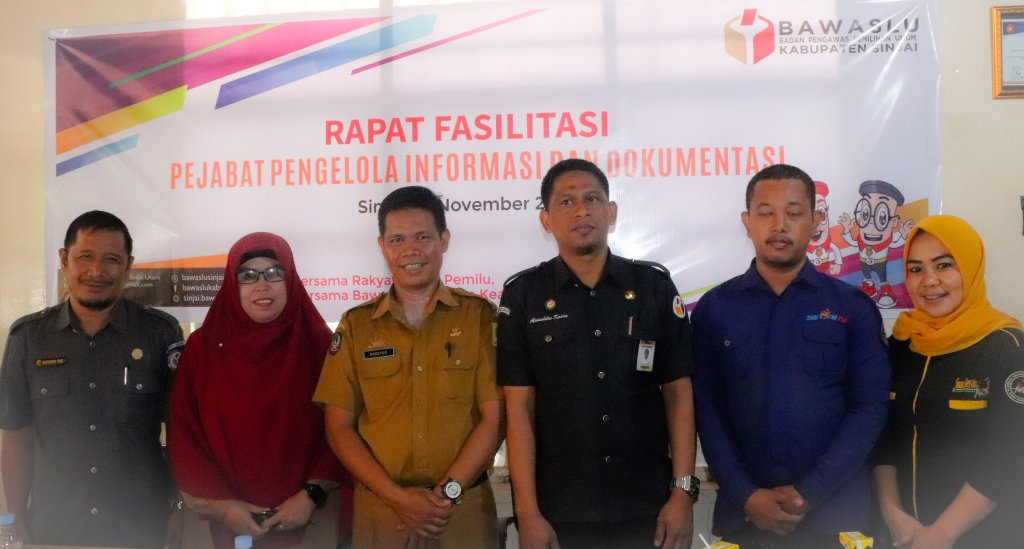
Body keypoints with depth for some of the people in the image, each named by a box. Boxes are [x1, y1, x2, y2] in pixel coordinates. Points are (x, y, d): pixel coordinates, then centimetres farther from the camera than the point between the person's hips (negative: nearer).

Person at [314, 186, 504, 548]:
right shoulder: (355, 326, 4)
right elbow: (340, 428, 1)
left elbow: (495, 418, -5)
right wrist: (397, 497, -9)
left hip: (464, 511, -1)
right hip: (380, 511, 1)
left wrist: (448, 491, -13)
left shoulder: (480, 315, -1)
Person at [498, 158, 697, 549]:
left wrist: (683, 491, -5)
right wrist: (528, 512, -10)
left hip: (647, 507, 1)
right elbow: (519, 408, -5)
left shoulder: (655, 286, 1)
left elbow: (679, 392, 2)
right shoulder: (523, 295, -3)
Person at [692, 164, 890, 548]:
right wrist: (745, 494, -11)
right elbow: (707, 409, -1)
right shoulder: (713, 309, 2)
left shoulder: (853, 307, 2)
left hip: (836, 510, 0)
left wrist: (811, 493, -12)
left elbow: (869, 407, -4)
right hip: (744, 511, 1)